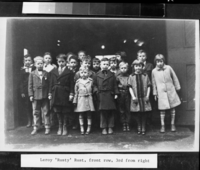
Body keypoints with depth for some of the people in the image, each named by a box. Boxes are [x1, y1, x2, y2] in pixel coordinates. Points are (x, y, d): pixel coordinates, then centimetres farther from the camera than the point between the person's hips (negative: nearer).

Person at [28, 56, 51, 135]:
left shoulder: (46, 74, 3)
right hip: (35, 96, 0)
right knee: (36, 113, 7)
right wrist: (31, 95, -4)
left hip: (45, 96, 0)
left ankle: (47, 127, 16)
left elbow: (49, 85, 4)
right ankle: (35, 127, 17)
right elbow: (30, 85, 1)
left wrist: (49, 94, -2)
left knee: (46, 112, 7)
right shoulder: (32, 74, 2)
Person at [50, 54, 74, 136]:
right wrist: (50, 93, 3)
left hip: (65, 94, -3)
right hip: (56, 94, 3)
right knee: (58, 111, 9)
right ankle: (60, 127, 21)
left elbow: (71, 84, -4)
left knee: (65, 111, 4)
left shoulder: (69, 72, -1)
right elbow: (52, 83, 9)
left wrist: (71, 94, -10)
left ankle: (65, 127, 16)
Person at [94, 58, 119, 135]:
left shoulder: (112, 75, 7)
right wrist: (96, 90, -7)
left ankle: (110, 128, 13)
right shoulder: (97, 75, 5)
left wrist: (116, 93, -1)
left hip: (110, 96, 1)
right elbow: (95, 84, 9)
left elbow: (115, 85, 6)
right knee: (103, 112, 2)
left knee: (111, 112, 4)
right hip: (101, 96, -1)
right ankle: (104, 128, 10)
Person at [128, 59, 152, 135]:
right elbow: (130, 87, 0)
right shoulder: (131, 76, 1)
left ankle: (143, 128, 15)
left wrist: (147, 96, -5)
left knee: (144, 114, 4)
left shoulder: (145, 75, 4)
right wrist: (133, 97, -9)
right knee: (137, 114, 5)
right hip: (136, 98, 0)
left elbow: (148, 86, 5)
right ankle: (139, 127, 20)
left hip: (144, 98, 0)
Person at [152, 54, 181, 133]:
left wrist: (177, 87, 9)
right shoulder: (154, 71, -2)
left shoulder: (168, 68, -4)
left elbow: (174, 78, 6)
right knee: (162, 109, 2)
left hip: (171, 91, 1)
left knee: (172, 108, 8)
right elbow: (154, 83, 6)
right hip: (161, 92, -1)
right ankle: (162, 125, 11)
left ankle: (172, 124, 22)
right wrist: (155, 93, 8)